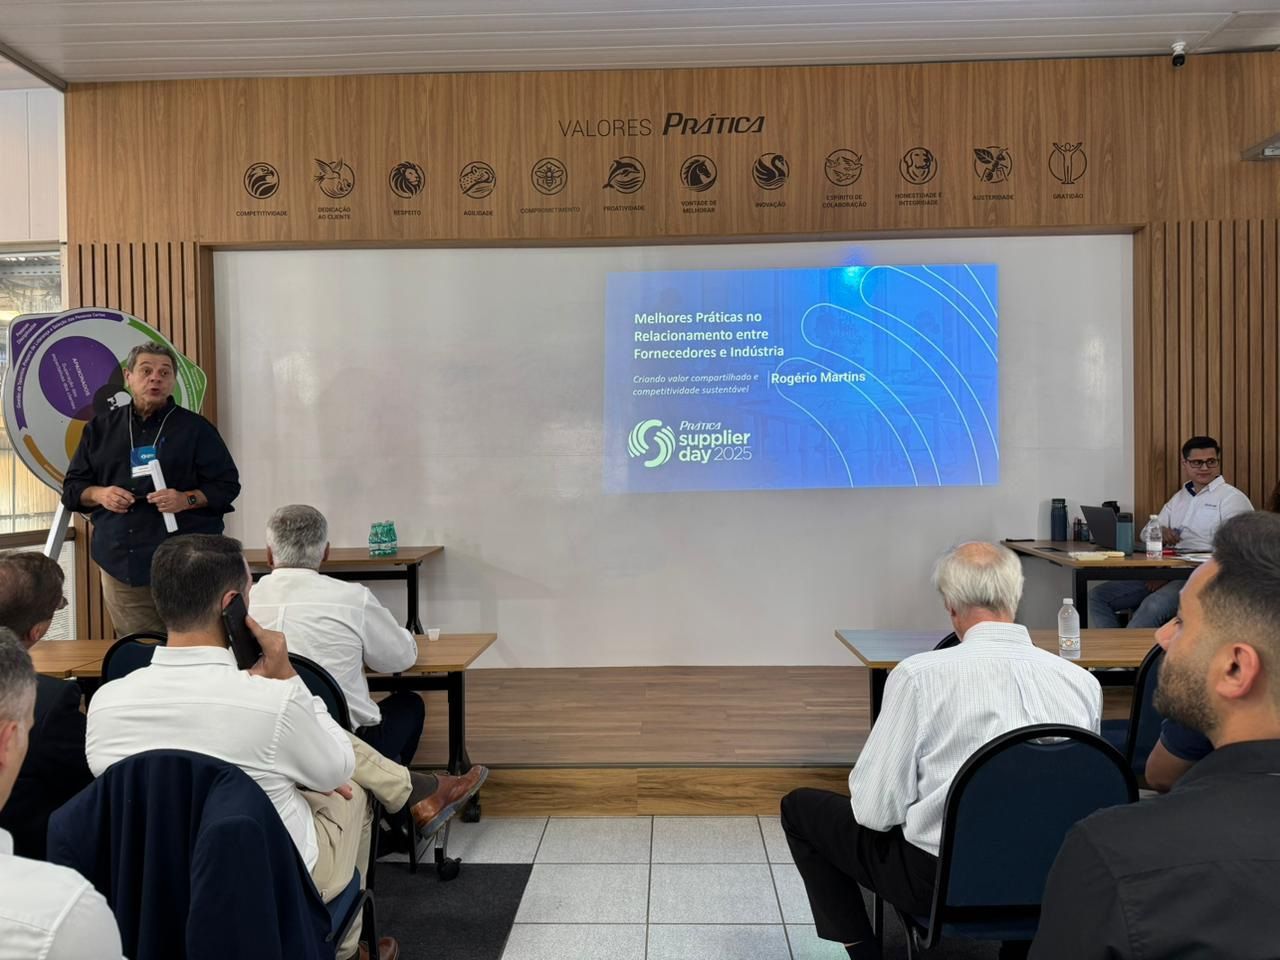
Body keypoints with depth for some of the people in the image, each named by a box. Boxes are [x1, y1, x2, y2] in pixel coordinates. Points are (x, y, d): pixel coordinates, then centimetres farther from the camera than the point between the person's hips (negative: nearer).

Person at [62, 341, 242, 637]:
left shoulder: (196, 428, 4)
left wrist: (187, 499, -15)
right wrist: (99, 494, -4)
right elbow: (72, 487, 17)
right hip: (120, 563, 3)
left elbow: (227, 485, 1)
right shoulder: (101, 428, 14)